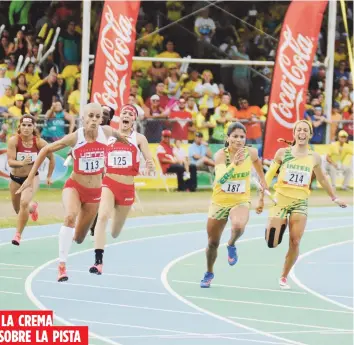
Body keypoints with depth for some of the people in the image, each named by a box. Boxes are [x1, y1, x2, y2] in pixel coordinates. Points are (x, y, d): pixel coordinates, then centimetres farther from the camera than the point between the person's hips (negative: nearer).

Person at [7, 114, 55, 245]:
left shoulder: (39, 142, -17)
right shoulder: (14, 141, -21)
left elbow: (51, 158, -1)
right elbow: (10, 161, -26)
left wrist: (49, 176, 6)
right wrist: (21, 163, -46)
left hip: (32, 177, -2)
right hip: (15, 178, 2)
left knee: (24, 203, -27)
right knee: (18, 209, 19)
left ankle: (18, 235, -15)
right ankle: (32, 206, 56)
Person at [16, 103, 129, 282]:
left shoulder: (106, 132, -13)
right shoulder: (75, 137, -19)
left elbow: (119, 136, 12)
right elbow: (45, 150, -10)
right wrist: (31, 177, -10)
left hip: (94, 191, 3)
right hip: (74, 186, -3)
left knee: (78, 238, 11)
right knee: (70, 216, -35)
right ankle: (62, 265, -30)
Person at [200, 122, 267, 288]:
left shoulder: (251, 153, -11)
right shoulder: (221, 154, -20)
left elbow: (257, 164, 14)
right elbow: (220, 179, -35)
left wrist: (263, 195, 17)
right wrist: (234, 164, -50)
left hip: (241, 201, 0)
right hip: (220, 202, 0)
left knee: (238, 226, -35)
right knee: (213, 243, 13)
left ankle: (231, 245, 0)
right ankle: (209, 273, 42)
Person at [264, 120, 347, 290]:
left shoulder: (314, 158, 3)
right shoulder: (282, 153, -2)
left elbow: (322, 179, 17)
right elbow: (270, 174, 3)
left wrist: (334, 198, 20)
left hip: (300, 203, 1)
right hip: (280, 200, -1)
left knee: (295, 242, -6)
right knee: (272, 243, -7)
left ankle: (284, 277, 12)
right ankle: (280, 225, 29)